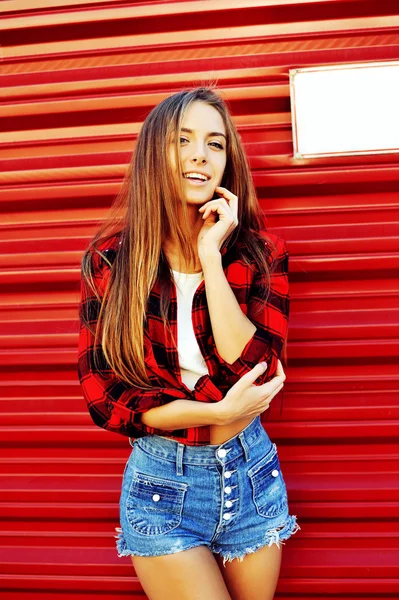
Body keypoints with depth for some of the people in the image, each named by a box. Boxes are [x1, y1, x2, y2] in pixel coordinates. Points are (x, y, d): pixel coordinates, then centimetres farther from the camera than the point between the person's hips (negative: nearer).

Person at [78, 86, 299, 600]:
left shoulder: (261, 253, -5)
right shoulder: (110, 258, -7)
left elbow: (257, 374, -16)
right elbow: (101, 395, -9)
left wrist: (211, 257, -19)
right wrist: (219, 413, -17)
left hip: (250, 475, 2)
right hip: (162, 480, -2)